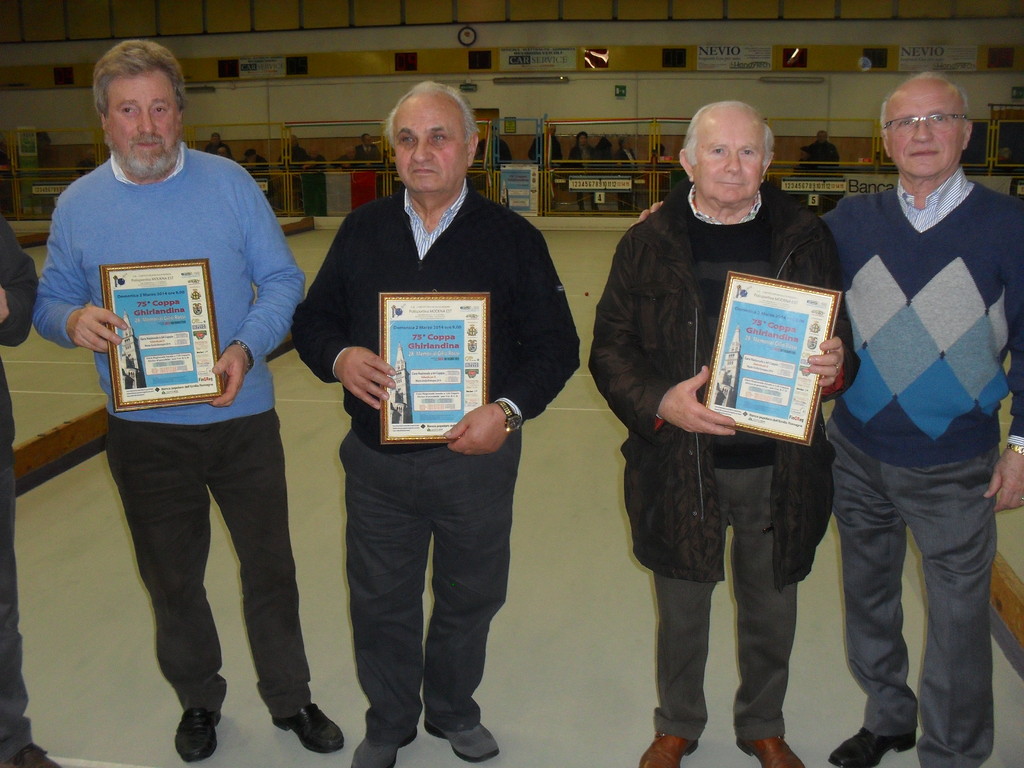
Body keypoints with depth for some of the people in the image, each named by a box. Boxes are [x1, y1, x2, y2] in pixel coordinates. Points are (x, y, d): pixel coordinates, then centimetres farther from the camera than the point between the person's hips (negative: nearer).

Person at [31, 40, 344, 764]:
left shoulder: (230, 183, -5)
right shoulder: (77, 204, -1)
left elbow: (283, 280, -3)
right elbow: (49, 301, 5)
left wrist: (247, 349, -19)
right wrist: (73, 319, -19)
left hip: (242, 419, -1)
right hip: (144, 432, 1)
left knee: (270, 567, 11)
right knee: (172, 578, 15)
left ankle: (291, 699, 33)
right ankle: (198, 699, 40)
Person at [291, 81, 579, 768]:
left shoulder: (513, 238, -4)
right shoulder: (361, 231, 3)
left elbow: (555, 345, -4)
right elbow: (313, 319, 8)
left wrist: (508, 409, -19)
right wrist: (338, 358, -15)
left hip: (476, 459, -1)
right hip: (377, 460, 2)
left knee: (469, 599, 16)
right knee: (380, 602, 15)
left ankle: (454, 710, 43)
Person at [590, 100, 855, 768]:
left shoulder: (806, 238, 1)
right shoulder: (648, 244, -3)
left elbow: (843, 337, 7)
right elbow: (610, 349, -3)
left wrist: (836, 364, -17)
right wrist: (661, 402, -19)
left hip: (779, 468, 1)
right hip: (680, 466, -1)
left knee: (770, 611, 18)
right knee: (681, 612, 16)